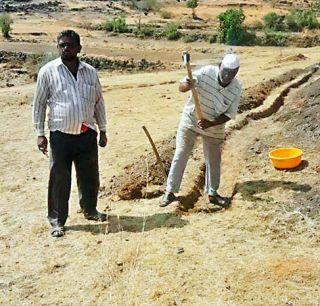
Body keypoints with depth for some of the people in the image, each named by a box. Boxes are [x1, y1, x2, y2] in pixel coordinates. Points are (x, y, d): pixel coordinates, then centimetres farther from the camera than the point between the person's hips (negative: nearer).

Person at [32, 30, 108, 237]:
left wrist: (103, 130, 12)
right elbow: (39, 103, 1)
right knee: (59, 179, 3)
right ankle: (57, 220, 17)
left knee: (90, 175, 15)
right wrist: (40, 133, -4)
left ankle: (90, 210, 36)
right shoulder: (48, 71, -2)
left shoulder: (90, 72, 7)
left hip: (87, 134, 3)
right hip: (61, 135, -3)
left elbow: (98, 102, 14)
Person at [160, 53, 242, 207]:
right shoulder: (206, 72, -22)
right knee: (180, 156, 0)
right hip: (190, 121, -2)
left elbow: (229, 114, -12)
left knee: (213, 161, 11)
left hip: (214, 127, 2)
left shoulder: (236, 88, -16)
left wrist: (210, 123, -27)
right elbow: (181, 87, -20)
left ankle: (212, 193, 30)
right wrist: (187, 85, -44)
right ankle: (170, 192, 12)